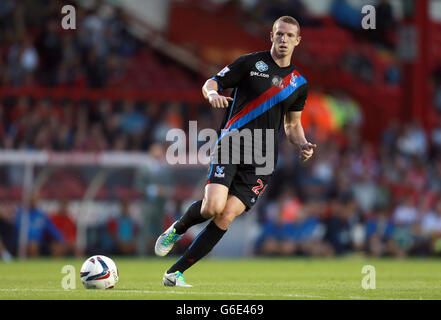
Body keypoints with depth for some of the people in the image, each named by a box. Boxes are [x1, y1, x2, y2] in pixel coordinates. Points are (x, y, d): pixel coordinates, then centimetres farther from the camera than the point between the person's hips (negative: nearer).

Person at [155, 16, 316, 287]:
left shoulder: (299, 83, 15)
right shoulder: (251, 63, 3)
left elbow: (292, 124, 25)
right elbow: (210, 83, 5)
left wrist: (303, 145, 4)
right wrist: (213, 94, -19)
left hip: (261, 162, 3)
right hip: (231, 146, -3)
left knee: (226, 217, -11)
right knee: (213, 206, -22)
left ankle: (176, 273, -4)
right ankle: (177, 229, 14)